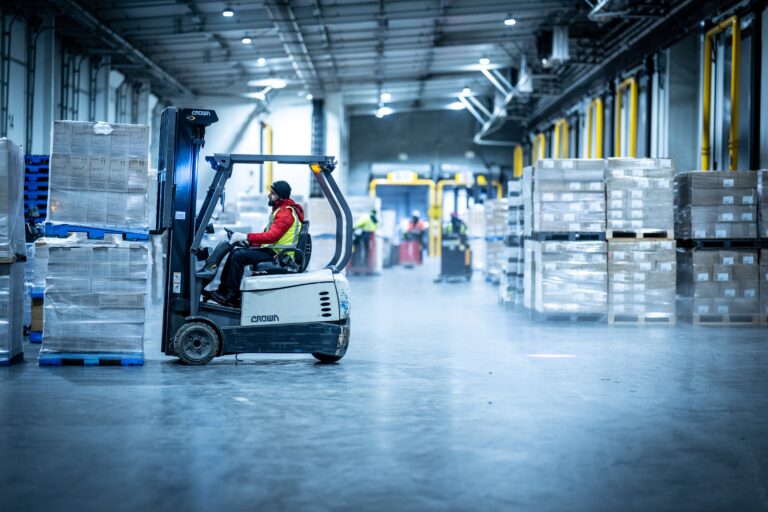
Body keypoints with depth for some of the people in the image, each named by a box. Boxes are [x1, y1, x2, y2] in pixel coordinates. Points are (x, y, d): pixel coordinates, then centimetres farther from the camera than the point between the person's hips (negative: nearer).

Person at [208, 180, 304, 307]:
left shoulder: (286, 213, -14)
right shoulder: (281, 210, 19)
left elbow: (272, 236, -26)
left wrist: (246, 237, -25)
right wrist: (249, 242, 7)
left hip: (277, 255, -10)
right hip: (272, 250, 10)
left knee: (238, 256, -18)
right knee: (235, 253, 6)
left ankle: (231, 296, -14)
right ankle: (223, 290, 4)